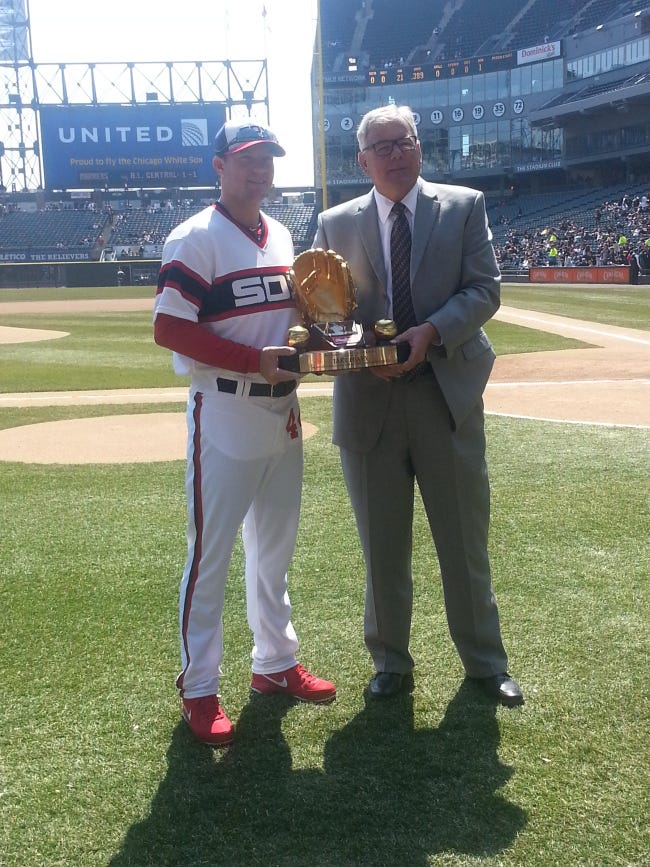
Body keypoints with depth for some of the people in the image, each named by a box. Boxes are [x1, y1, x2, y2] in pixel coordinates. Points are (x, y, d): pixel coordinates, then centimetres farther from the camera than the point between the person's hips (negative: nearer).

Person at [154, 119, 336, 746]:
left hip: (281, 413, 8)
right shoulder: (196, 239, -11)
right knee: (209, 554, 1)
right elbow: (168, 328, -18)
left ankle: (275, 664, 32)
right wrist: (255, 359, -24)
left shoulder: (281, 236, 12)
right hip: (224, 417, -7)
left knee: (275, 548, 17)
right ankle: (199, 688, 14)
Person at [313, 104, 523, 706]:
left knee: (466, 538, 9)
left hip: (448, 392, -1)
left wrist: (431, 331, -19)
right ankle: (391, 662, 29)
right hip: (368, 399, 1)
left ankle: (486, 661, 27)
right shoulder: (336, 223, 7)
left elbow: (484, 290, -3)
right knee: (382, 545, 11)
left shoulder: (464, 206, 4)